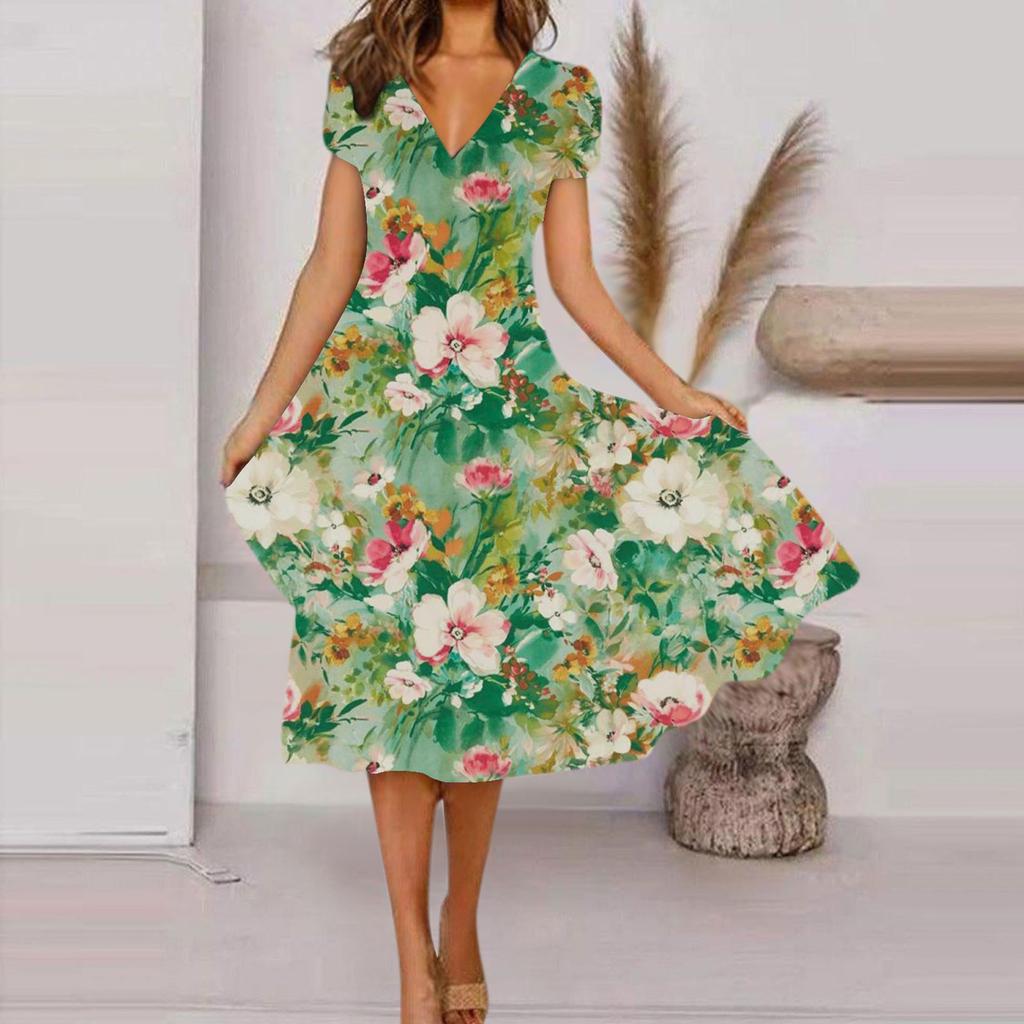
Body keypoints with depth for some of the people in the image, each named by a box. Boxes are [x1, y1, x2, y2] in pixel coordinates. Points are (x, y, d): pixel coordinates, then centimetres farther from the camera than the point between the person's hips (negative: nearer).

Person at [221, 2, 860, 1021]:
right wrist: (263, 409, 1)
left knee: (488, 673, 3)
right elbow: (330, 270, 5)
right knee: (391, 671, 0)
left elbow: (575, 279, 7)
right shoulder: (363, 85, 6)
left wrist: (674, 393, 3)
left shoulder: (559, 95, 7)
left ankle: (461, 928, 22)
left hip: (509, 423, 0)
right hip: (378, 417, 0)